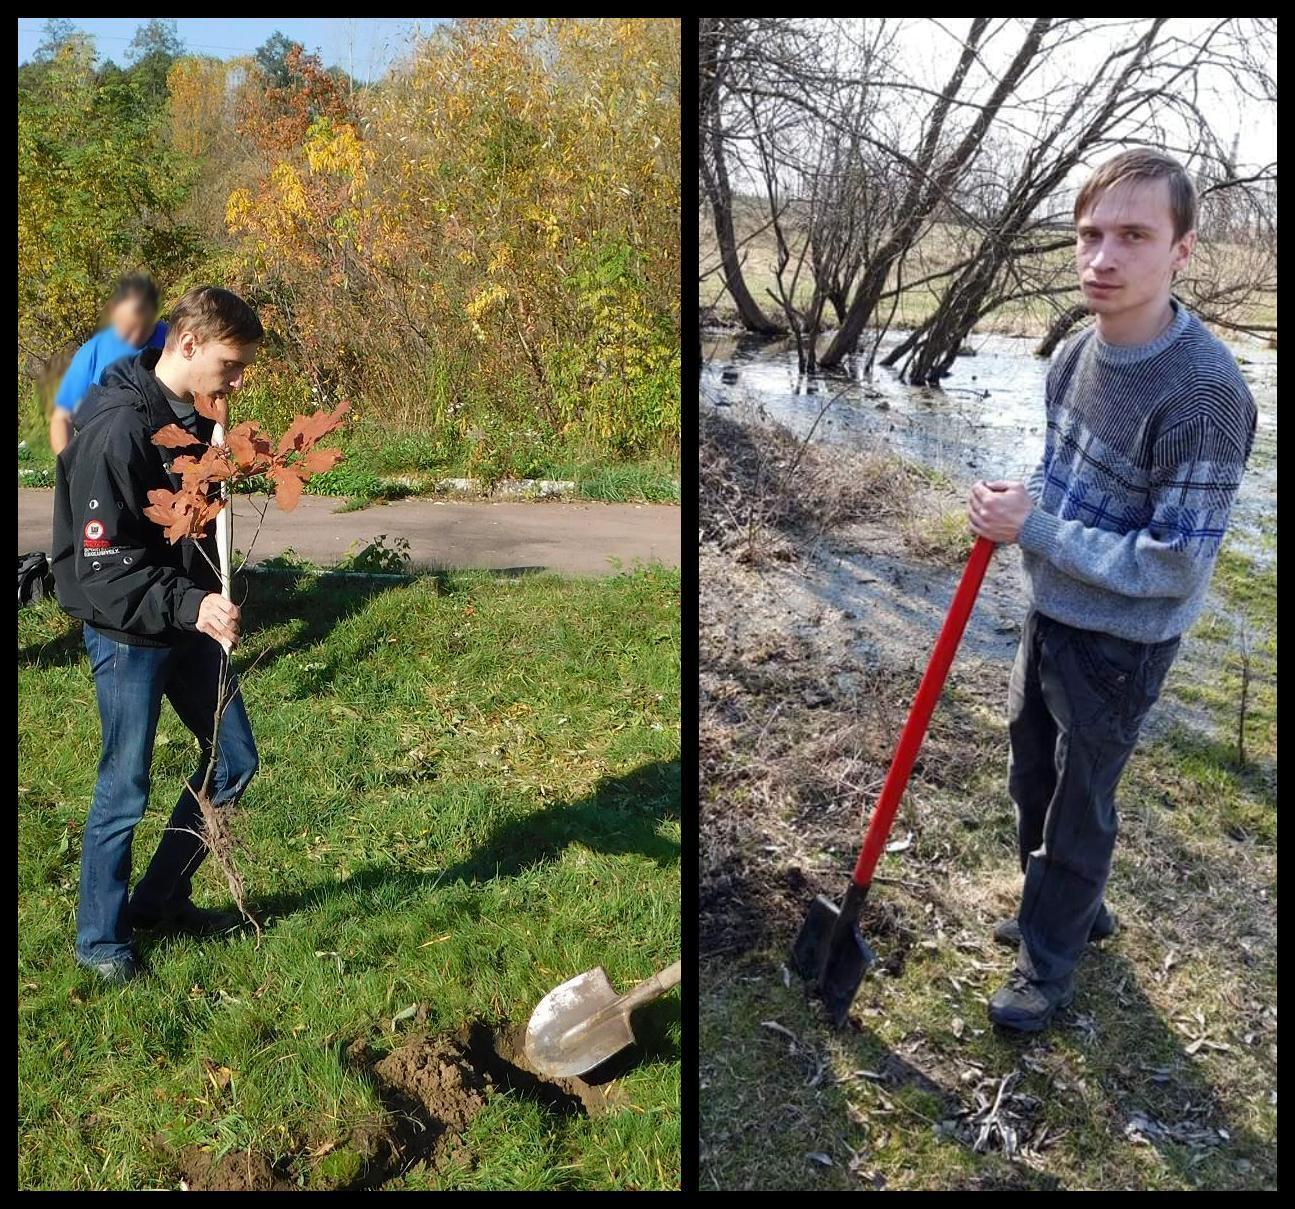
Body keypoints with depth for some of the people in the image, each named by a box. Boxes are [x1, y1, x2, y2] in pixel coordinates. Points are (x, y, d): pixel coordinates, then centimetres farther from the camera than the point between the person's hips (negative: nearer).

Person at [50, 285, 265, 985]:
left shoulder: (192, 419, 5)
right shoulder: (116, 428, -22)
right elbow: (104, 564, -23)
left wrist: (208, 604, 12)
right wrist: (189, 606, -34)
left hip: (190, 618, 8)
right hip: (129, 632, -8)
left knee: (234, 760, 12)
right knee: (126, 789, 3)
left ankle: (161, 900, 30)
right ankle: (101, 939, 25)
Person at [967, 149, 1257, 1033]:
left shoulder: (1204, 391, -28)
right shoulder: (1077, 352, -4)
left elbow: (1176, 567, -26)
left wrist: (1034, 529, -24)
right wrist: (1019, 508, -6)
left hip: (1120, 643, -7)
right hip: (1051, 613, 8)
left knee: (1080, 804, 10)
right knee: (1034, 778, 23)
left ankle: (1050, 959, 33)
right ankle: (1072, 907, 48)